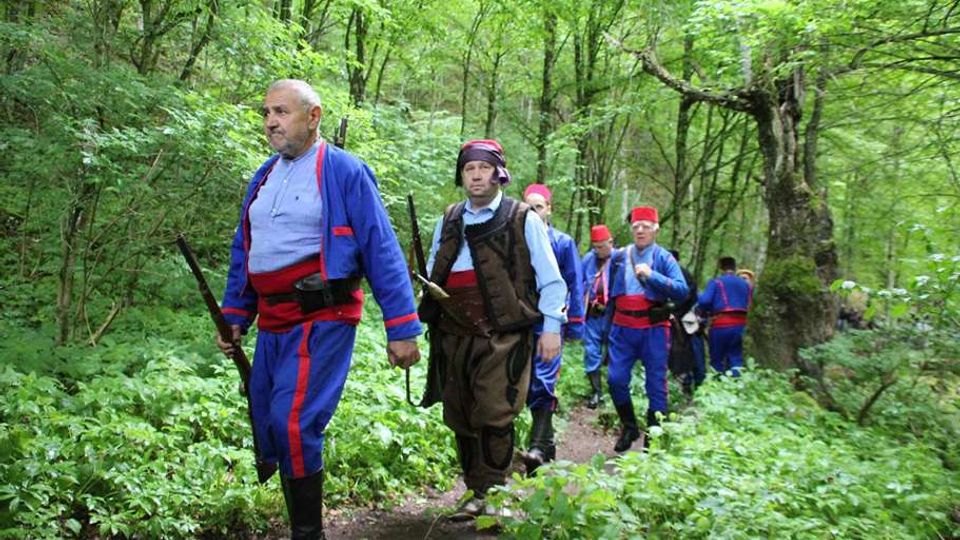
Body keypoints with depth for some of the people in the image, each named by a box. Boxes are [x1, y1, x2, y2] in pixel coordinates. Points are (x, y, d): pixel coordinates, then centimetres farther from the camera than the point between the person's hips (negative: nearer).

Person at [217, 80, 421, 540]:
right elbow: (243, 252, 22)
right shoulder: (263, 178, 15)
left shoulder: (344, 172, -6)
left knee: (292, 422, -17)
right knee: (267, 426, 11)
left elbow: (381, 250, -9)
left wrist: (401, 329, -13)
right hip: (271, 325, 8)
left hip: (322, 320, -7)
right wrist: (234, 317, 15)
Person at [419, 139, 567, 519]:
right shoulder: (448, 220, 16)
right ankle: (474, 492, 21)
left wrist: (552, 327, -4)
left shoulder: (523, 219, 3)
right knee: (460, 418, 9)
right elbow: (432, 273, 25)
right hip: (454, 336, 5)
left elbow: (550, 280, 3)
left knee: (495, 417, -11)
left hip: (503, 336, -5)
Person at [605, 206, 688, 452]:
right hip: (622, 329, 3)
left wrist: (652, 275, -19)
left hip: (653, 329, -3)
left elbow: (682, 290, -11)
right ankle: (629, 427, 21)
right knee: (616, 379, -1)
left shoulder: (664, 258, 0)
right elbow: (611, 293, 19)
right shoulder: (619, 257, 10)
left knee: (656, 385, 2)